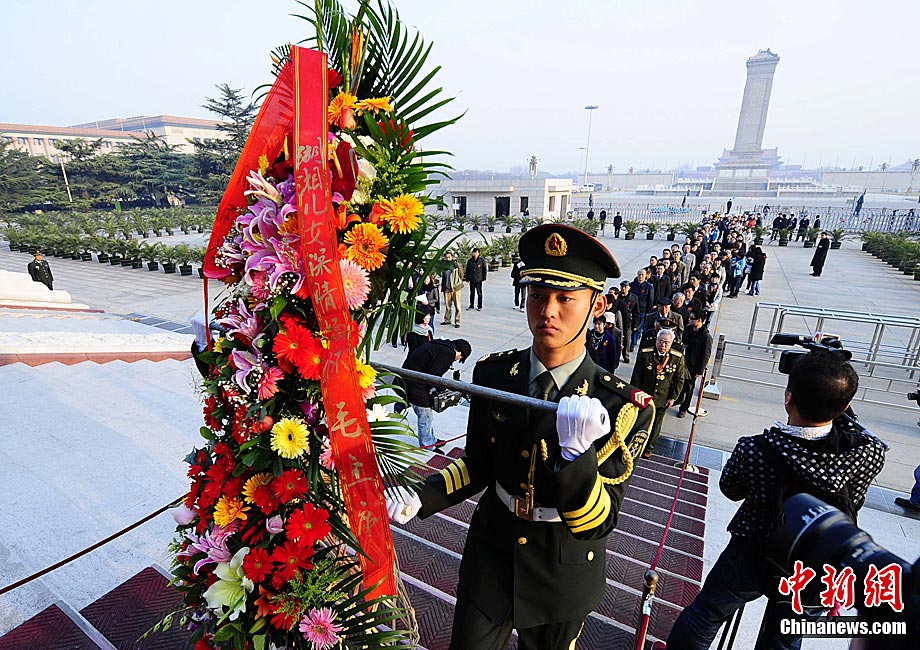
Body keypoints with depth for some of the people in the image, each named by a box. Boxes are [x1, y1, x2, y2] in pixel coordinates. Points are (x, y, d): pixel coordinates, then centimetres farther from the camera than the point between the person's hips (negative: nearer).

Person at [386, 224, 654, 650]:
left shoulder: (622, 406, -22)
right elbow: (479, 466, -2)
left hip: (564, 577, -1)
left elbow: (596, 526, -24)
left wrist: (577, 452, -43)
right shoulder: (493, 374, -14)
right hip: (491, 555, 1)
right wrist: (419, 500, -16)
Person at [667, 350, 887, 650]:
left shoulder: (754, 450, -31)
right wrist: (837, 410, 2)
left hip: (751, 561, -3)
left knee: (705, 615, 21)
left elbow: (730, 490, -8)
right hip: (820, 578, 3)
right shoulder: (870, 453, -25)